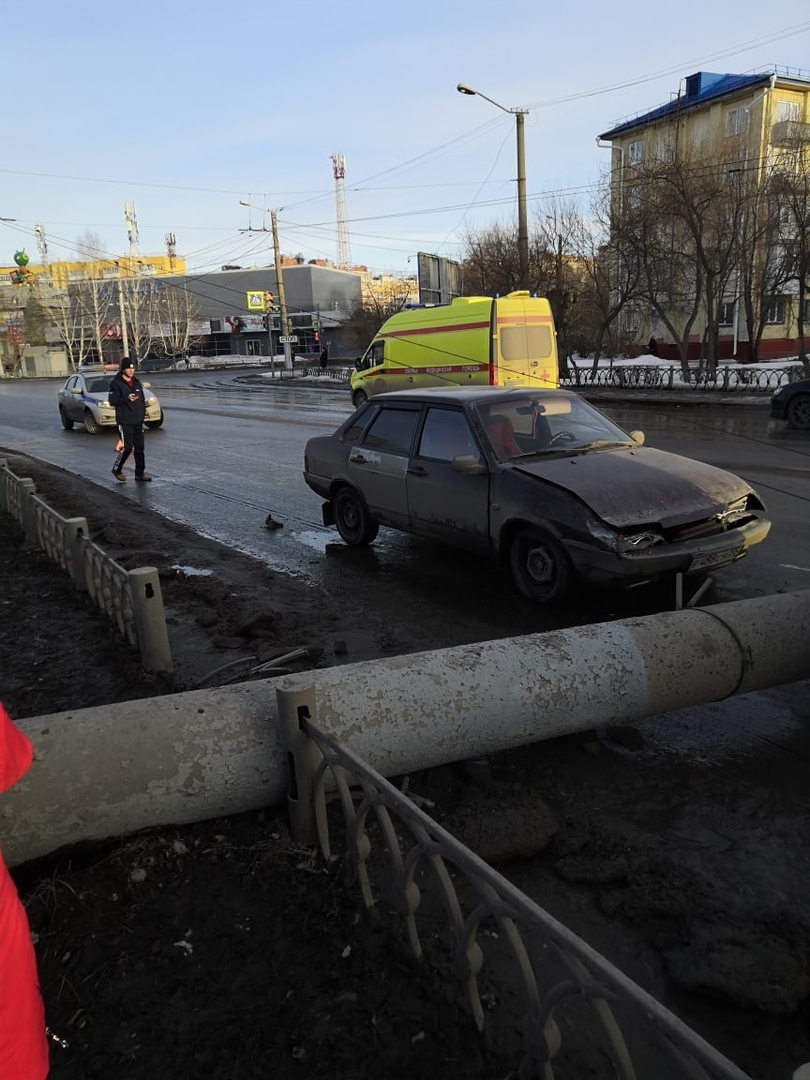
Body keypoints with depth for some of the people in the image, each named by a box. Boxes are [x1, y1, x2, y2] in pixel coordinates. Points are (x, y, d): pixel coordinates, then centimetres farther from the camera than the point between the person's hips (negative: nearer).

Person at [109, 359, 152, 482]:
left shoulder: (137, 382, 12)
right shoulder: (116, 383, -7)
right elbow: (112, 400, -12)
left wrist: (143, 411, 11)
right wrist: (126, 398, -25)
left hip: (138, 421, 6)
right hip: (125, 421, -6)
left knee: (139, 447, 5)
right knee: (127, 447, -7)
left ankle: (140, 473, 12)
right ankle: (117, 469, 12)